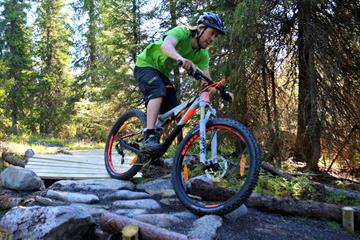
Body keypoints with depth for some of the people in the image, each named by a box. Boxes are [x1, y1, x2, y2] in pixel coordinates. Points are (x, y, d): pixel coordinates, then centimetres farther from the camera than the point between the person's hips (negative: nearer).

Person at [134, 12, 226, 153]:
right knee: (159, 91, -35)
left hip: (162, 73, 7)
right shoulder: (182, 31, -25)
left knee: (172, 112, -2)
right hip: (146, 65, -7)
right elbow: (165, 45, -46)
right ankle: (149, 137, -40)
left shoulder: (203, 54, -6)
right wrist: (181, 59, -66)